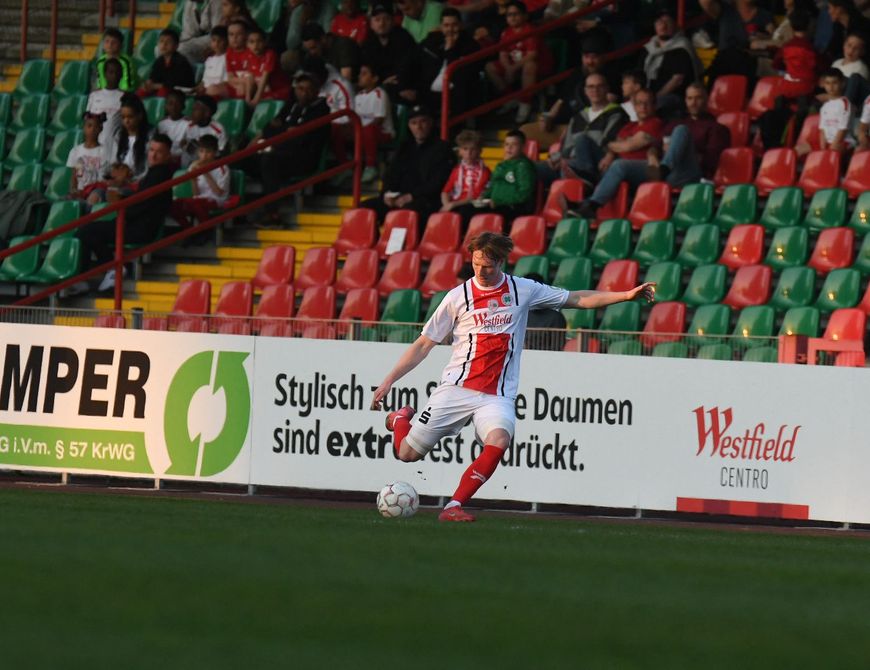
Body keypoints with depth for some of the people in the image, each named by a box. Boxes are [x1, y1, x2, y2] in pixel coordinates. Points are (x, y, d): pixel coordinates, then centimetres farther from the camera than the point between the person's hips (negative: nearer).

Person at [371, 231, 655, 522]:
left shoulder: (523, 290, 4)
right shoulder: (459, 296, 1)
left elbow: (578, 299, 10)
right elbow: (424, 344, 6)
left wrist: (626, 295, 3)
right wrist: (388, 381, 1)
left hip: (497, 396, 0)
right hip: (456, 388, 0)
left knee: (498, 442, -31)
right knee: (408, 453, -2)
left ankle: (454, 506, -23)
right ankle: (400, 419, 35)